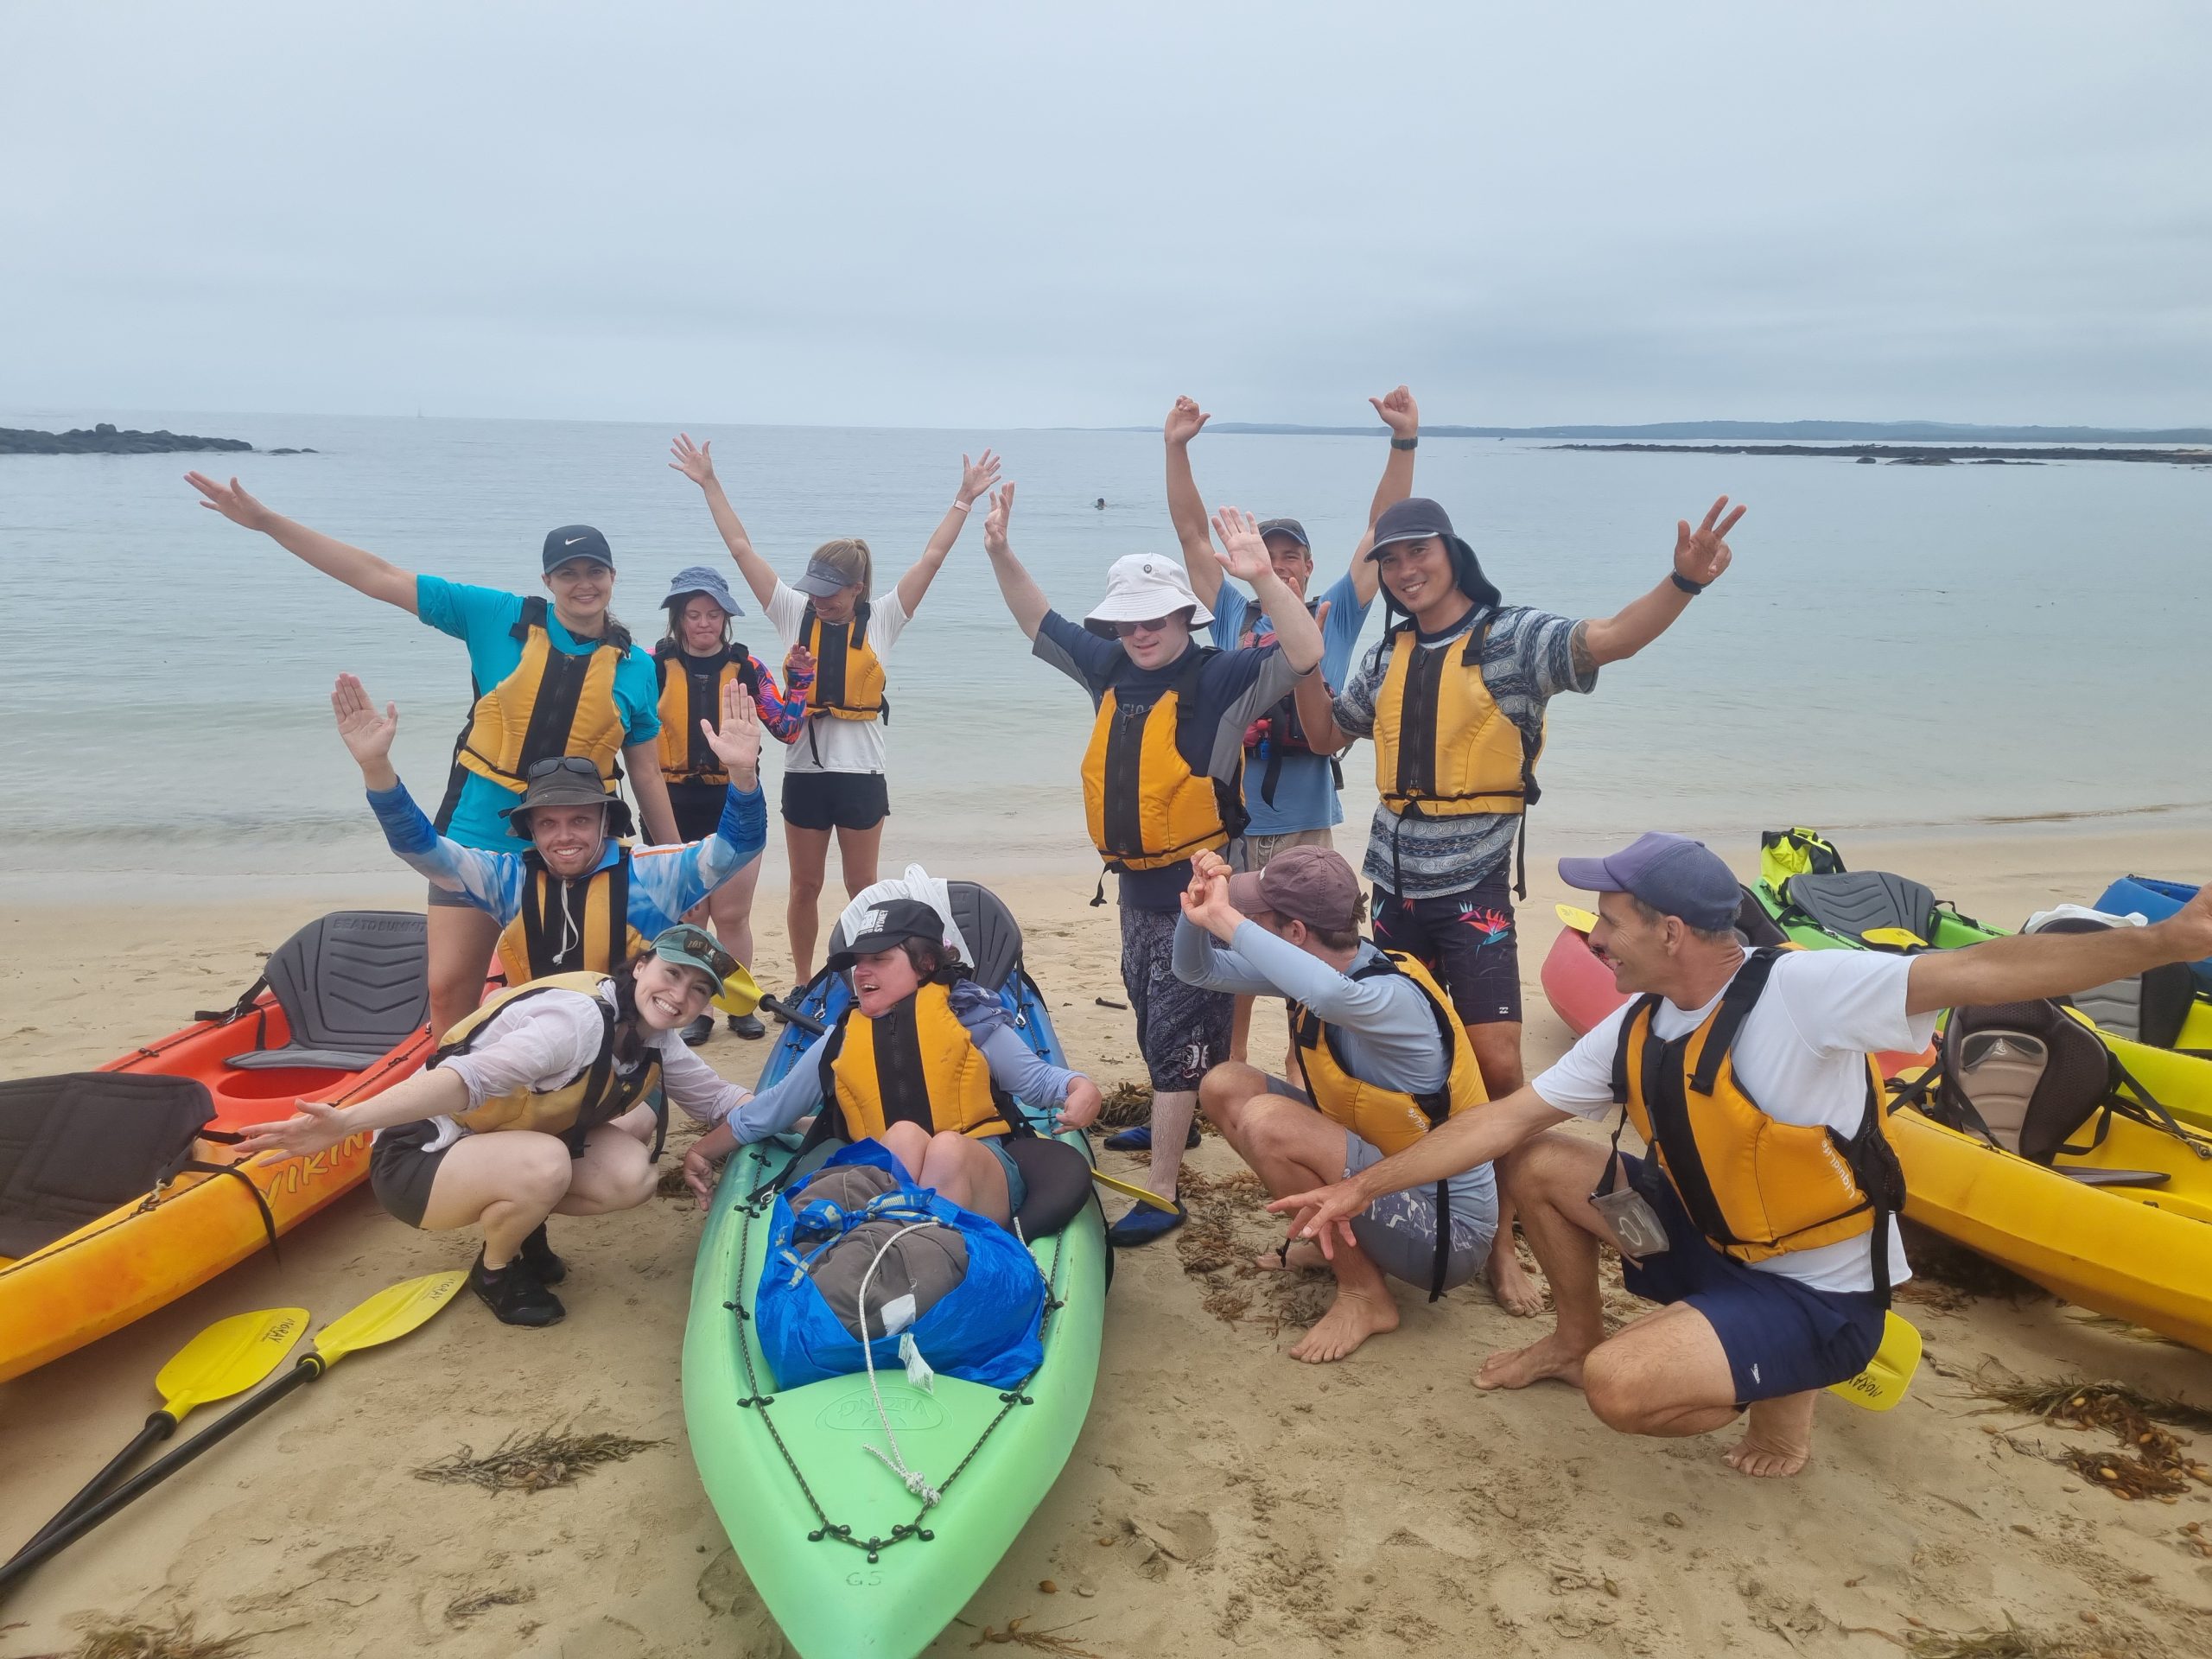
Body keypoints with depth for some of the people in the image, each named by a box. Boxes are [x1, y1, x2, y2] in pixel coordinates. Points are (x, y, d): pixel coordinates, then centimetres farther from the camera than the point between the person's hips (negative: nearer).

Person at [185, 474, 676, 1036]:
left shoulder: (635, 667, 0)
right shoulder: (499, 619, -2)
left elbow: (648, 776, 6)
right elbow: (381, 578, -2)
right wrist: (267, 521, -5)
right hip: (477, 839, 0)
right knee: (449, 987, 2)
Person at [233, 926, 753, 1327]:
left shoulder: (655, 1041, -1)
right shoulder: (578, 1018, -29)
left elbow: (716, 1098, 11)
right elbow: (470, 1077, -41)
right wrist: (347, 1122, -52)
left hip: (509, 1146, 7)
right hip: (417, 1164, -7)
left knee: (632, 1177, -14)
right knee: (544, 1163, -37)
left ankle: (521, 1222, 11)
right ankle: (495, 1270, -4)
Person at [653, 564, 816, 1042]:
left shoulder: (747, 668, 2)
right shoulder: (655, 665, -1)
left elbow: (786, 728, 2)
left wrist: (800, 679, -7)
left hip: (734, 802, 0)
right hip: (674, 804, 0)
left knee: (732, 915, 4)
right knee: (687, 916, 8)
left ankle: (741, 1007, 19)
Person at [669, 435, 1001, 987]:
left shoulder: (880, 620, -1)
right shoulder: (796, 614, 3)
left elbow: (931, 558, -3)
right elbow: (741, 549, 4)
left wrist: (964, 501, -6)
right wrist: (709, 484, 4)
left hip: (861, 774, -1)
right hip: (805, 771, 2)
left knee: (862, 887, 10)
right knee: (805, 887, 12)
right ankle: (803, 984, 26)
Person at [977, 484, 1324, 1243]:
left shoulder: (1219, 678, -14)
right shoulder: (1110, 669, 5)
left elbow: (1305, 655, -27)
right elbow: (1039, 623, 17)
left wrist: (1263, 580, -40)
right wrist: (1000, 554, 6)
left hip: (1198, 893, -7)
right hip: (1136, 887, 7)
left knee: (1177, 1043, -2)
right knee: (1157, 1031, 23)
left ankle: (1161, 1193, 4)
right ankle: (1175, 1123, 46)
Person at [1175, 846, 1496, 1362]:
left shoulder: (1394, 995, -27)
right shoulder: (1318, 966, -3)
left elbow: (1335, 996, -53)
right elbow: (1195, 969, 5)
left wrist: (1226, 919, -43)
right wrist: (1200, 907, -16)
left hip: (1446, 1228, -8)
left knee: (1266, 1122, -28)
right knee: (1223, 1086, 1)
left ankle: (1365, 1292, -7)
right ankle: (1345, 1238, 13)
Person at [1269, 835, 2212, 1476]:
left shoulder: (1800, 991, -25)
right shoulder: (1635, 1029, -3)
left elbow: (1979, 971, -33)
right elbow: (1502, 1123, -1)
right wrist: (1362, 1187, -3)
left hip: (1816, 1294, -7)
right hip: (1709, 1243, 7)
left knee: (1623, 1388, -28)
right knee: (1535, 1164, 0)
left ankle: (1782, 1394, 2)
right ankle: (1577, 1339, 22)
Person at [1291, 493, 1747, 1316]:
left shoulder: (1511, 636, -7)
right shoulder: (1389, 655, 10)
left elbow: (1605, 640, -26)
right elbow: (1327, 735, 22)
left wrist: (1683, 583, -44)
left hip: (1472, 888, -5)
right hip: (1396, 885, 5)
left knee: (1498, 1066, -9)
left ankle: (1501, 1242, 8)